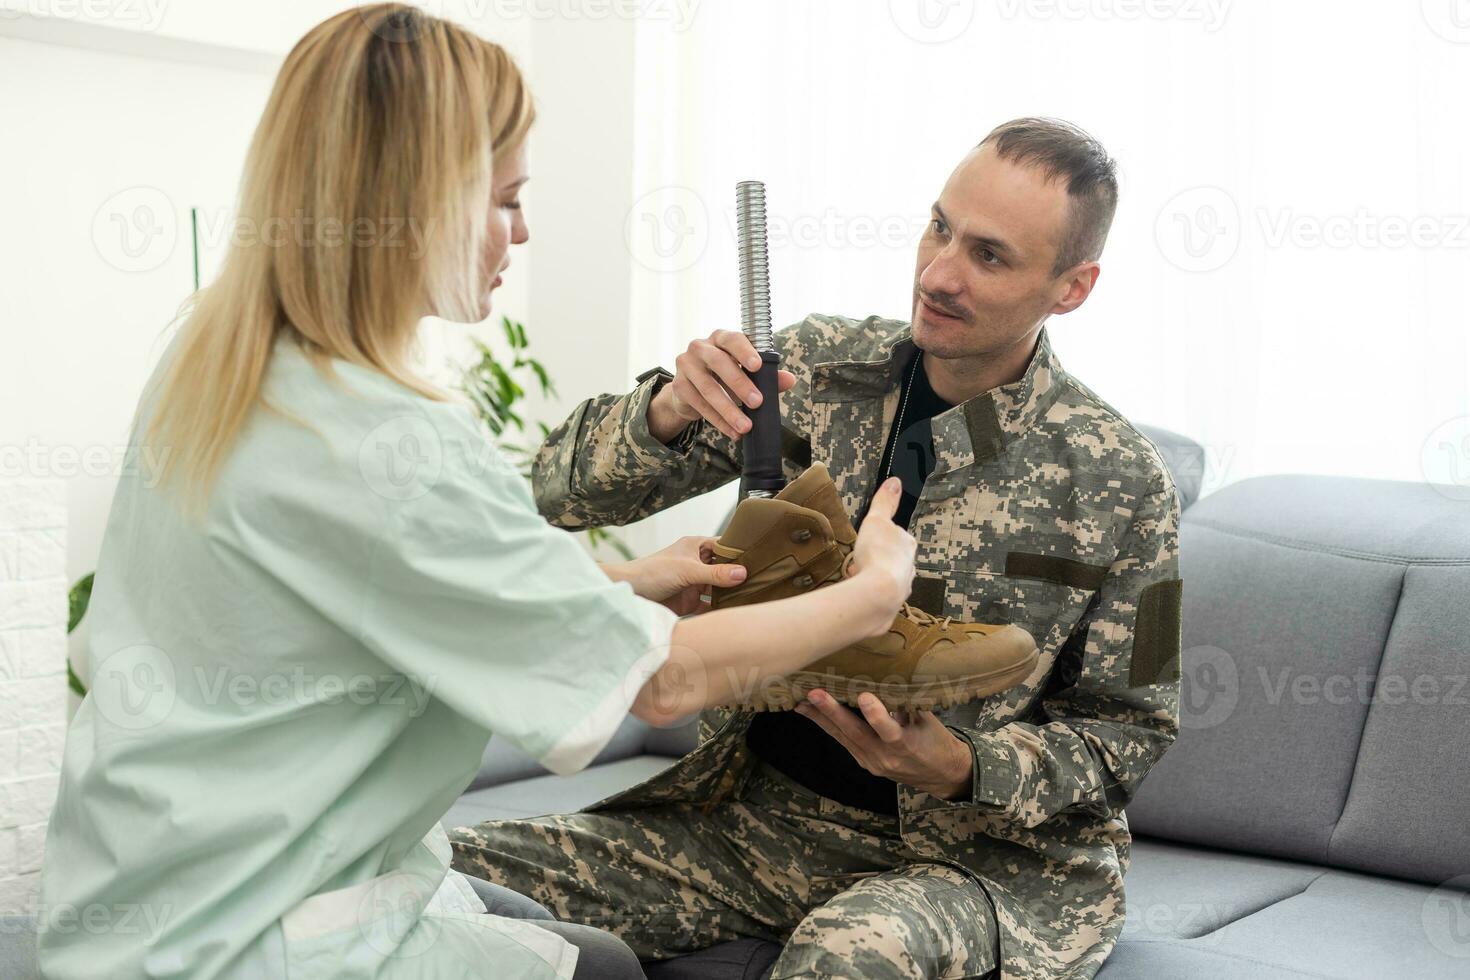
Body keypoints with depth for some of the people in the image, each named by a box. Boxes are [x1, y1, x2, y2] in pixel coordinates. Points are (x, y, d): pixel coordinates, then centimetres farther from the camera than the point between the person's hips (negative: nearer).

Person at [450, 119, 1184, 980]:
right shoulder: (819, 364, -1)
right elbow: (567, 489, -1)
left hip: (980, 847, -3)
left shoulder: (1121, 481, -9)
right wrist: (667, 413, -24)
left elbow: (1130, 728, -1)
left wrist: (962, 769, -20)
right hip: (760, 805, 4)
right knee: (461, 871, -16)